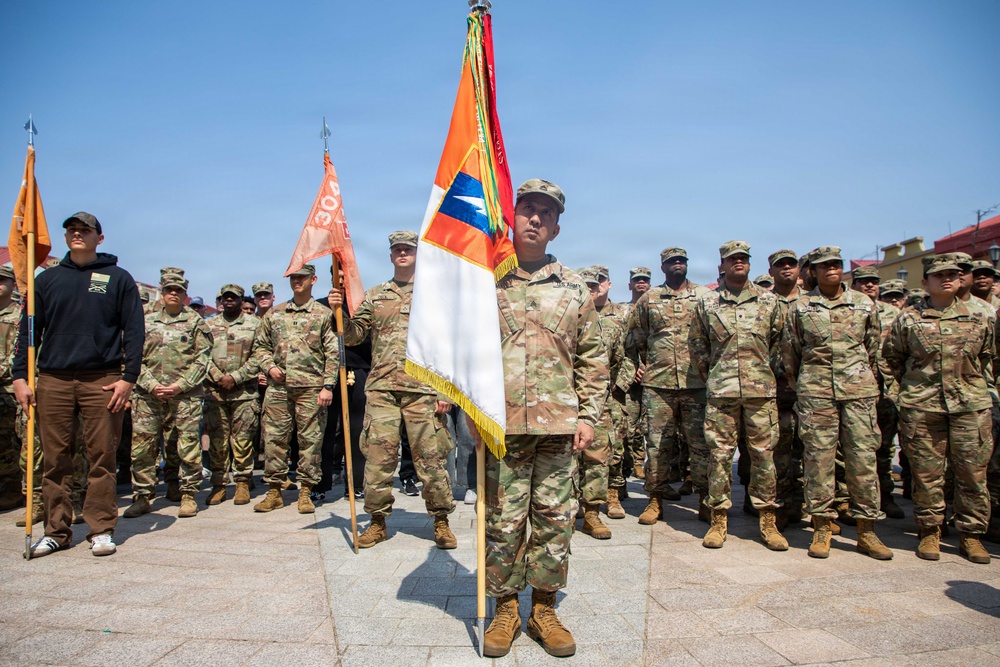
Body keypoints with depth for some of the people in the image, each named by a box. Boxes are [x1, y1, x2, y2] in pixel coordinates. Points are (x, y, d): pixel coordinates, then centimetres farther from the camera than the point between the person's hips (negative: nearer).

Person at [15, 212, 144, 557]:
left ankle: (101, 530, 9)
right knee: (55, 459, 6)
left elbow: (134, 331, 2)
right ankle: (56, 531, 17)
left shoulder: (118, 278, 7)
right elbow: (28, 329, 13)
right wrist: (20, 376, 3)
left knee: (102, 457, 0)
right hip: (53, 380, 3)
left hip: (102, 380, -2)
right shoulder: (47, 279, 14)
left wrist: (129, 377, -7)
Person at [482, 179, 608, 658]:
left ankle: (544, 610, 26)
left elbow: (592, 357, 11)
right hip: (503, 422, -1)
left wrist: (589, 415, 4)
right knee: (503, 520, 5)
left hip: (559, 422, 2)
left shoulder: (573, 287, 10)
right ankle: (505, 610, 24)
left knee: (554, 519, 9)